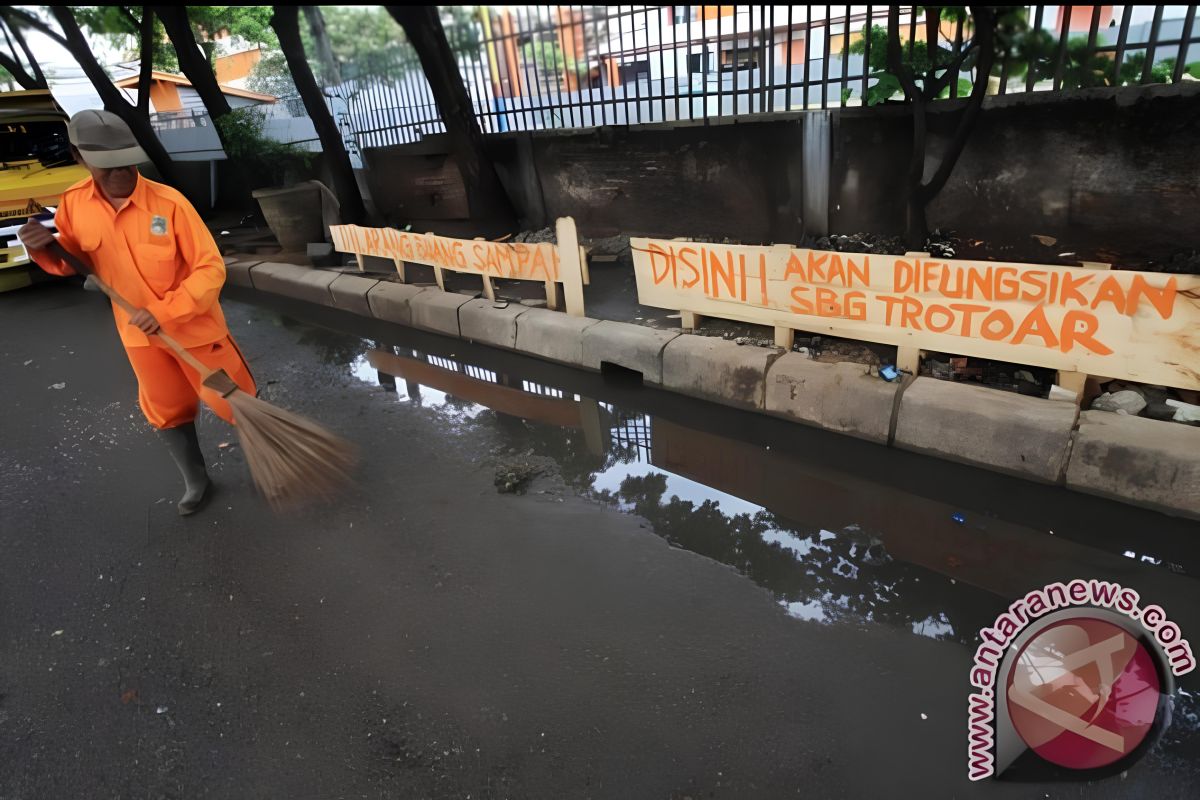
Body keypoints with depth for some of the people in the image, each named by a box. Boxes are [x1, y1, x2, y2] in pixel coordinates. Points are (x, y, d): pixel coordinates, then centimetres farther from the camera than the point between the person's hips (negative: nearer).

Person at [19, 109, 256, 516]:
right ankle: (196, 481, 39)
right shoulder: (73, 203, -6)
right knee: (166, 412, 18)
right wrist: (47, 248, -13)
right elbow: (77, 262, 9)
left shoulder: (169, 202, -20)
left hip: (195, 326, -5)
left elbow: (211, 268, -20)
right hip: (140, 334, 5)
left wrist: (166, 312, -27)